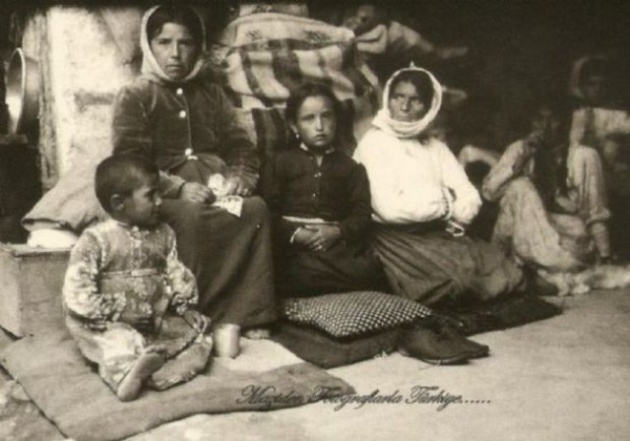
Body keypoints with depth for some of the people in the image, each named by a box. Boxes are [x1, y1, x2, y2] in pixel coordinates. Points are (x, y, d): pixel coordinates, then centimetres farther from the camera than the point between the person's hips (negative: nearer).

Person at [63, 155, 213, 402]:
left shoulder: (163, 235, 8)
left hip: (157, 323, 6)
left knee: (199, 339, -10)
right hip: (111, 325, -5)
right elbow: (76, 293, -14)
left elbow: (177, 274, 13)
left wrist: (186, 306, -4)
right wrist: (119, 313, -21)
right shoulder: (96, 240, -10)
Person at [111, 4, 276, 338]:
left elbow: (239, 144, 17)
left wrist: (240, 176, -7)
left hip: (215, 186, 4)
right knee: (191, 218, -37)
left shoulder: (211, 94, 22)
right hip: (164, 194, -4)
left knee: (255, 208, -27)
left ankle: (247, 313, -24)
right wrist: (180, 188, -21)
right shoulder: (135, 97, 5)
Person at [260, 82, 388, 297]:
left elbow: (361, 213, 10)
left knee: (369, 271, -27)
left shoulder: (350, 167, 23)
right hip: (295, 244, -2)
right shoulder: (280, 163, 19)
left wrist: (337, 231, -10)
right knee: (304, 274, -36)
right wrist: (294, 233, -12)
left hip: (340, 241, 3)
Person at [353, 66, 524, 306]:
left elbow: (470, 200, 8)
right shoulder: (374, 143, 1)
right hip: (397, 238, -5)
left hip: (442, 234, 6)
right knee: (457, 277, -28)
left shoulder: (436, 148, 19)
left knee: (504, 275, -15)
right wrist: (445, 203, 0)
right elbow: (389, 208, -13)